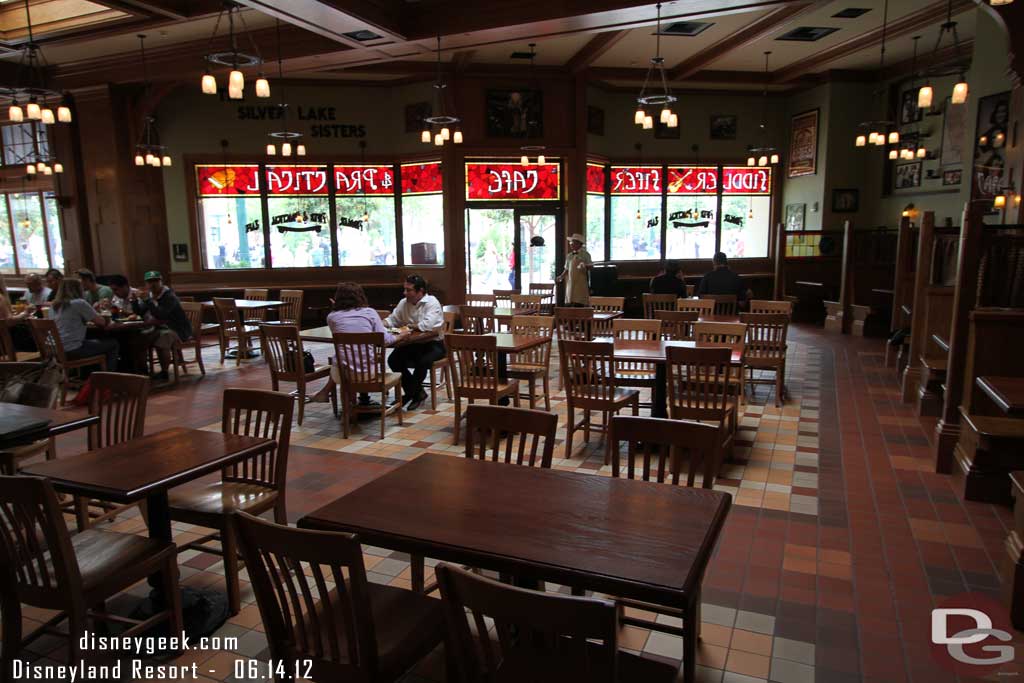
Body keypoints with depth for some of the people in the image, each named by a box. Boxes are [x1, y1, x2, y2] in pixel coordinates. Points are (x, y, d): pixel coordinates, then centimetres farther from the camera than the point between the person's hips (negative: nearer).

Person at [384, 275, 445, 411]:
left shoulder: (431, 302, -15)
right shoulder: (404, 303, 5)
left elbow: (428, 325, -29)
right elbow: (392, 320, 14)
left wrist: (410, 326, -13)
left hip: (433, 344, -6)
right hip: (413, 344, 6)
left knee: (422, 362, -33)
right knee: (393, 360, -14)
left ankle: (410, 393, -3)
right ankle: (417, 392, 1)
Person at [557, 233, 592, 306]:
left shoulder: (585, 254, -1)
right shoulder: (569, 256, 16)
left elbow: (591, 266, -3)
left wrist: (585, 266, -23)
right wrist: (561, 276, 9)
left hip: (581, 283, -6)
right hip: (570, 283, 6)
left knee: (579, 303, -10)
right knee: (570, 302, 3)